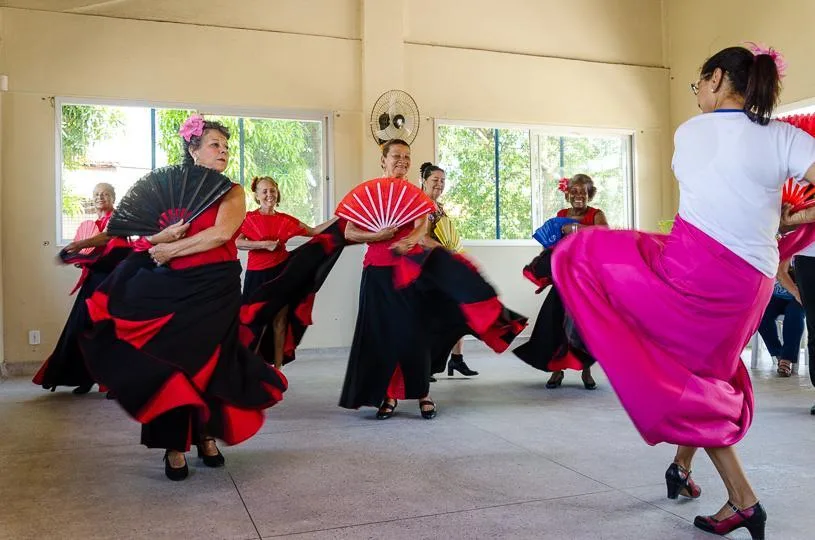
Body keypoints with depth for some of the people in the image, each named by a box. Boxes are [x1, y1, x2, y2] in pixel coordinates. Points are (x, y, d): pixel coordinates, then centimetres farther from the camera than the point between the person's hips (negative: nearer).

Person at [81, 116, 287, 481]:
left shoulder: (232, 192, 1)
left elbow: (221, 234, -17)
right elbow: (146, 238, 4)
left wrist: (172, 250, -12)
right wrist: (163, 236, -17)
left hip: (214, 288, -2)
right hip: (172, 287, 3)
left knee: (205, 361, 4)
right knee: (169, 360, 0)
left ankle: (206, 436, 22)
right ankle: (174, 445, 10)